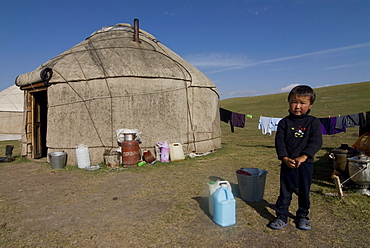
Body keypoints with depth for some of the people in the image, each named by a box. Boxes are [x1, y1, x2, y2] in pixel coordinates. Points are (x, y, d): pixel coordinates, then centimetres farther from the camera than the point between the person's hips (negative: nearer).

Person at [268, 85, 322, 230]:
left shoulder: (313, 122, 0)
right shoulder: (284, 122, 1)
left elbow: (316, 142, -9)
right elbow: (279, 141, -4)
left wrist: (303, 157, -21)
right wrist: (285, 158, -17)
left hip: (305, 163, 0)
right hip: (287, 163, 0)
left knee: (304, 191, 13)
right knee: (285, 191, 6)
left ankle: (302, 216, 32)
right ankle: (281, 216, 19)